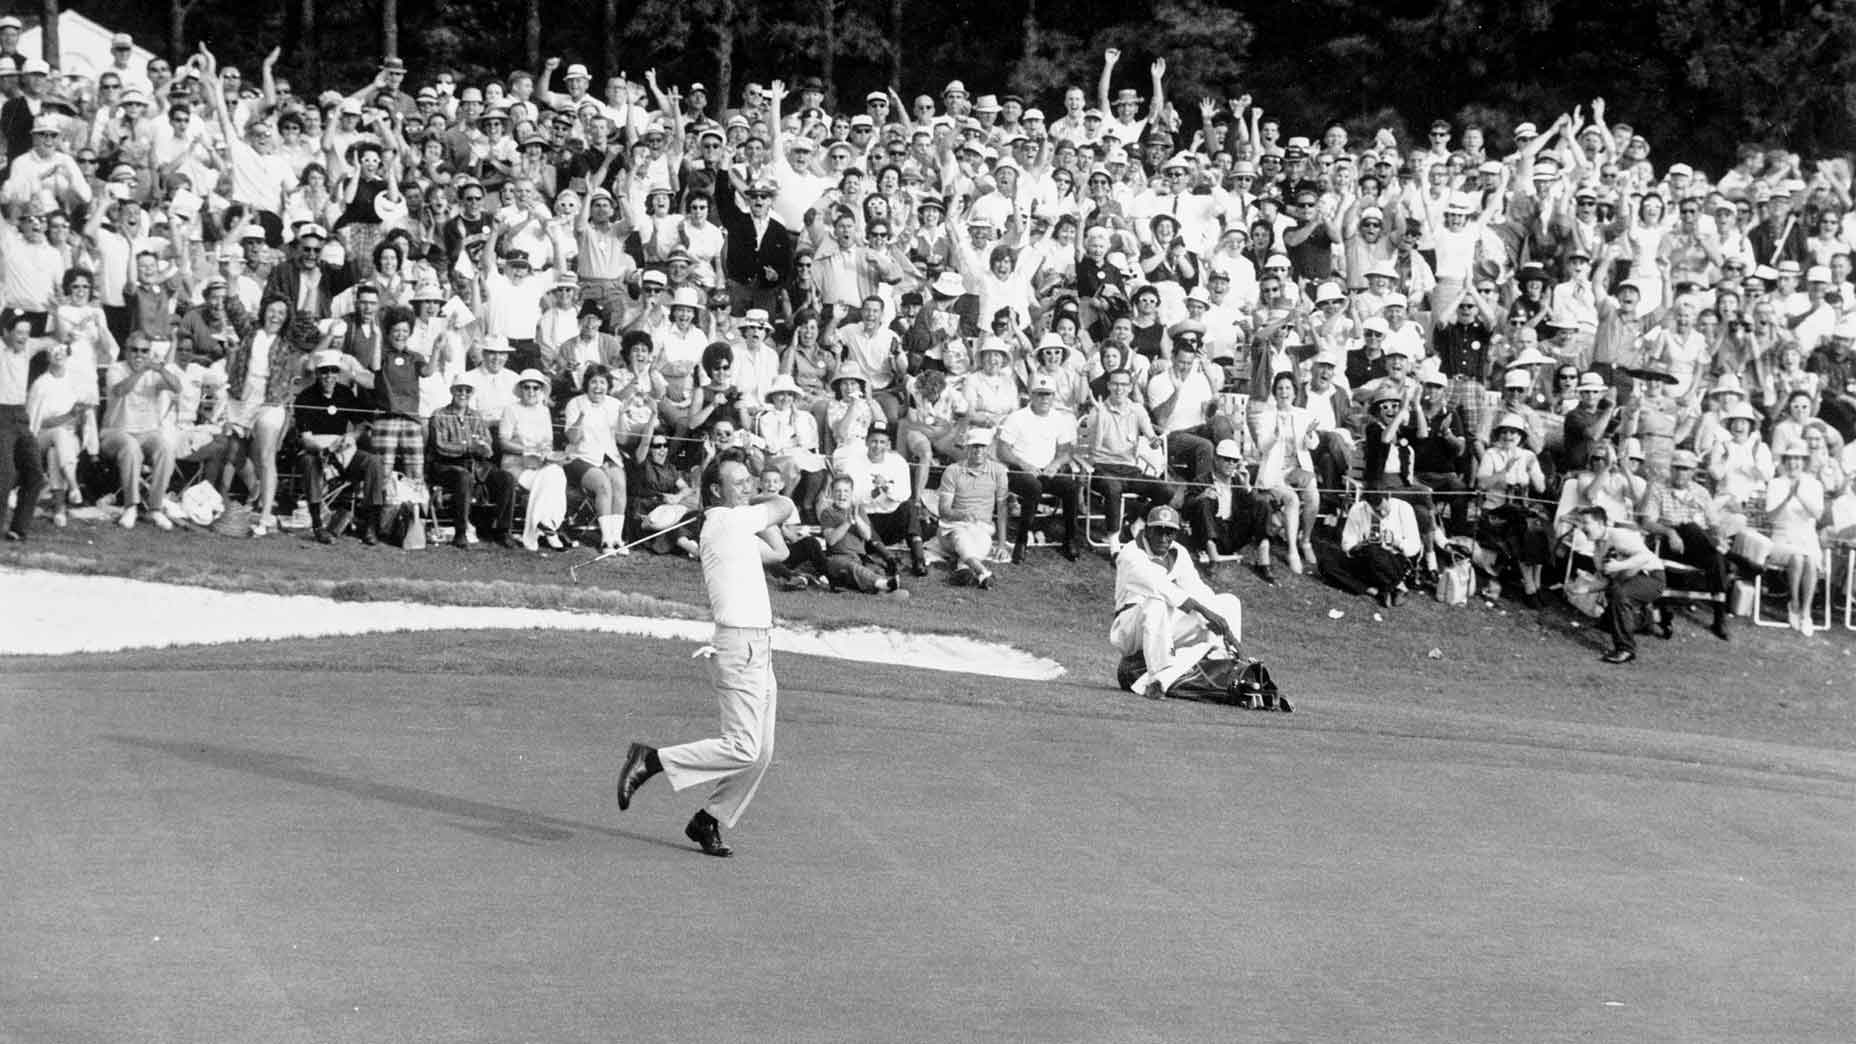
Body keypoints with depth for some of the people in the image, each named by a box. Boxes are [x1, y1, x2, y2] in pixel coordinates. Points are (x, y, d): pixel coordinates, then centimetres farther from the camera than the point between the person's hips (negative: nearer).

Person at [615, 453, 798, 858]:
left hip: (759, 647, 10)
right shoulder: (725, 520, -9)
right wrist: (755, 503, 22)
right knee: (742, 747, -17)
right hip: (739, 645, -10)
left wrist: (751, 501, 21)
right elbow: (785, 505, 1)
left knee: (761, 752, 7)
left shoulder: (739, 525, 19)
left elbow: (777, 551, 24)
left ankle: (709, 821, 13)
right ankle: (651, 761, -10)